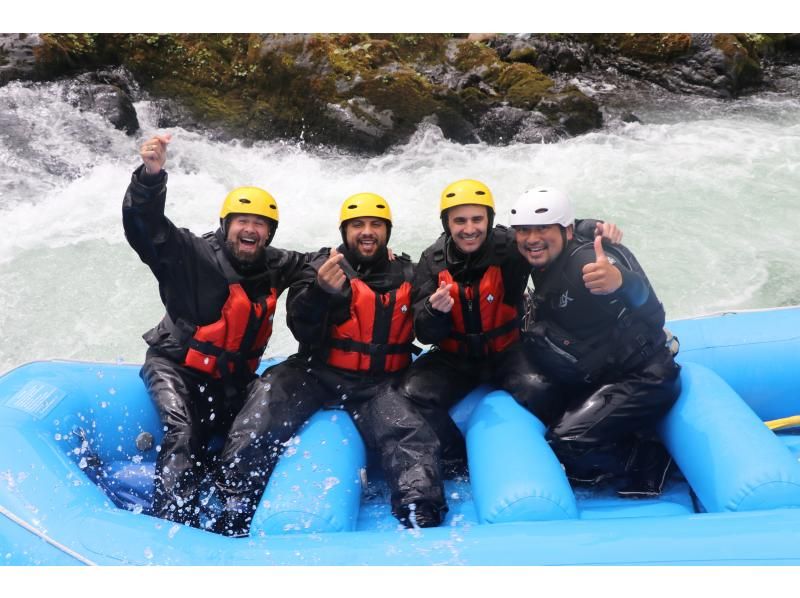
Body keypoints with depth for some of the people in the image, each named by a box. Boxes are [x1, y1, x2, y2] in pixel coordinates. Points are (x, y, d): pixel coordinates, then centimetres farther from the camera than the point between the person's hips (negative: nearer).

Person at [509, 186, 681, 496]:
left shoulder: (588, 261, -25)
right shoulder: (544, 267, 2)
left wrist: (620, 281, -67)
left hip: (643, 380, -9)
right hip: (600, 380, 9)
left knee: (568, 442, -21)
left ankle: (651, 460, 2)